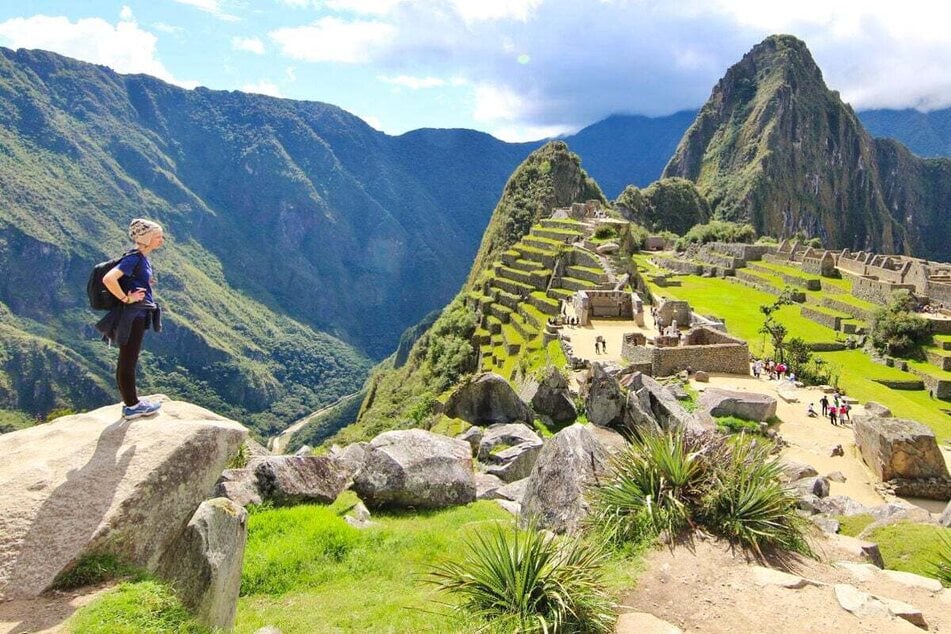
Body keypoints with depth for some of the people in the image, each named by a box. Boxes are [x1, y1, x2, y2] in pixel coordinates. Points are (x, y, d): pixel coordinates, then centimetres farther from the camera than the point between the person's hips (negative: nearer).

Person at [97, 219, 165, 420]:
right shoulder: (134, 259, -16)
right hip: (133, 316, -10)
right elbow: (108, 279, -28)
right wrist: (126, 299, -19)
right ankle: (132, 407, 7)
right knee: (128, 361, 0)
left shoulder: (143, 259, 12)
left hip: (138, 316, 10)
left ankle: (132, 402, 26)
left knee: (128, 361, 16)